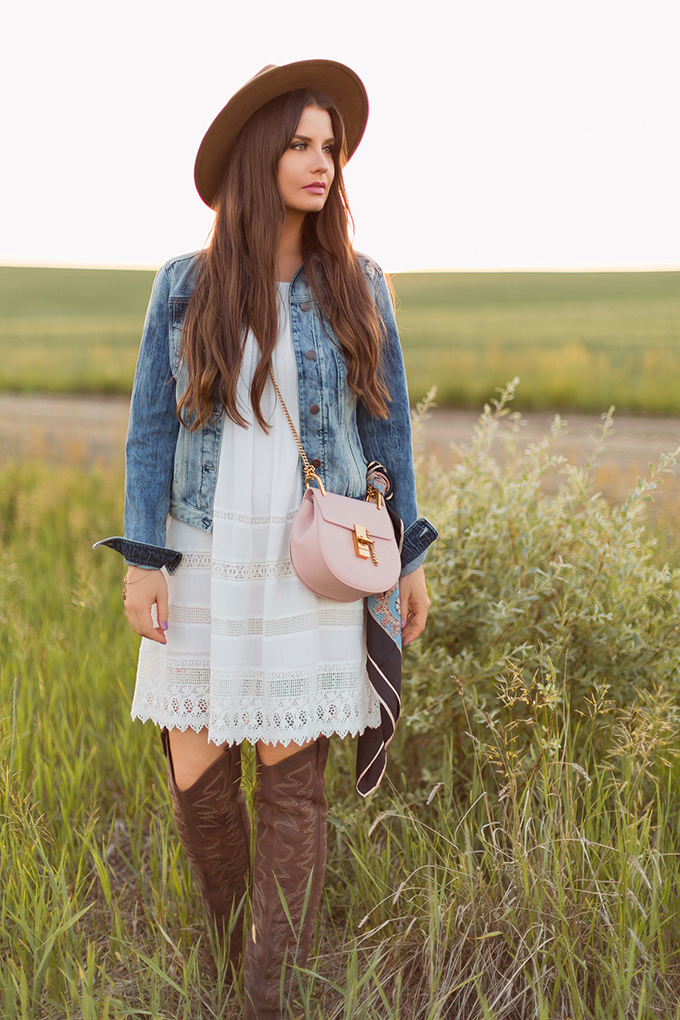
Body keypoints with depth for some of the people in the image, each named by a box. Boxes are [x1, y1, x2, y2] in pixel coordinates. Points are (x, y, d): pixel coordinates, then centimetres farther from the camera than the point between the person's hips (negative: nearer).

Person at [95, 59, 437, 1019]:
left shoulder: (357, 286, 0)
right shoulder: (185, 287, -1)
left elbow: (387, 426, 5)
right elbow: (152, 426, 0)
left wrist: (411, 555, 5)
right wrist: (143, 561, -6)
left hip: (314, 566, -1)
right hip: (207, 560, 1)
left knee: (293, 778, -2)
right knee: (197, 779, 4)